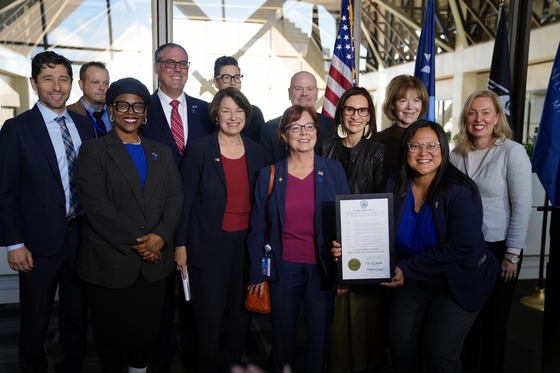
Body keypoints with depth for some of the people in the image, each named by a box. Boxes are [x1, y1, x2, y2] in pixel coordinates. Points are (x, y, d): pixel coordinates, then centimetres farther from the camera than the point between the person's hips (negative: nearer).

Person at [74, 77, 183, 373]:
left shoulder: (161, 153, 12)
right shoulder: (93, 151, -1)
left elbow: (175, 198, 3)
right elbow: (96, 204, -13)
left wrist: (160, 236, -14)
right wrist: (135, 241, -17)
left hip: (153, 262, 4)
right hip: (110, 261, -3)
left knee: (147, 328, 15)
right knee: (111, 333, 11)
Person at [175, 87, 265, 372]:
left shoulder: (256, 152, 5)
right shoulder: (199, 149, -6)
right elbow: (185, 199, -6)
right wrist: (181, 244, -7)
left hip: (246, 243, 4)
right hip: (208, 245, -3)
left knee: (240, 312, 15)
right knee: (209, 316, 6)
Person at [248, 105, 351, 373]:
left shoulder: (334, 171, -1)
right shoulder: (269, 175, -1)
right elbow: (258, 228, 2)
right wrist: (257, 275, 0)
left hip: (322, 268, 0)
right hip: (283, 269, 0)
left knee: (320, 335, 11)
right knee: (283, 336, 14)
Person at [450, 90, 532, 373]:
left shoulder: (512, 152, -11)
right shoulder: (457, 154, 2)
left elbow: (522, 207, -11)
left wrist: (512, 254, -12)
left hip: (498, 248, -3)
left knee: (494, 318, 11)